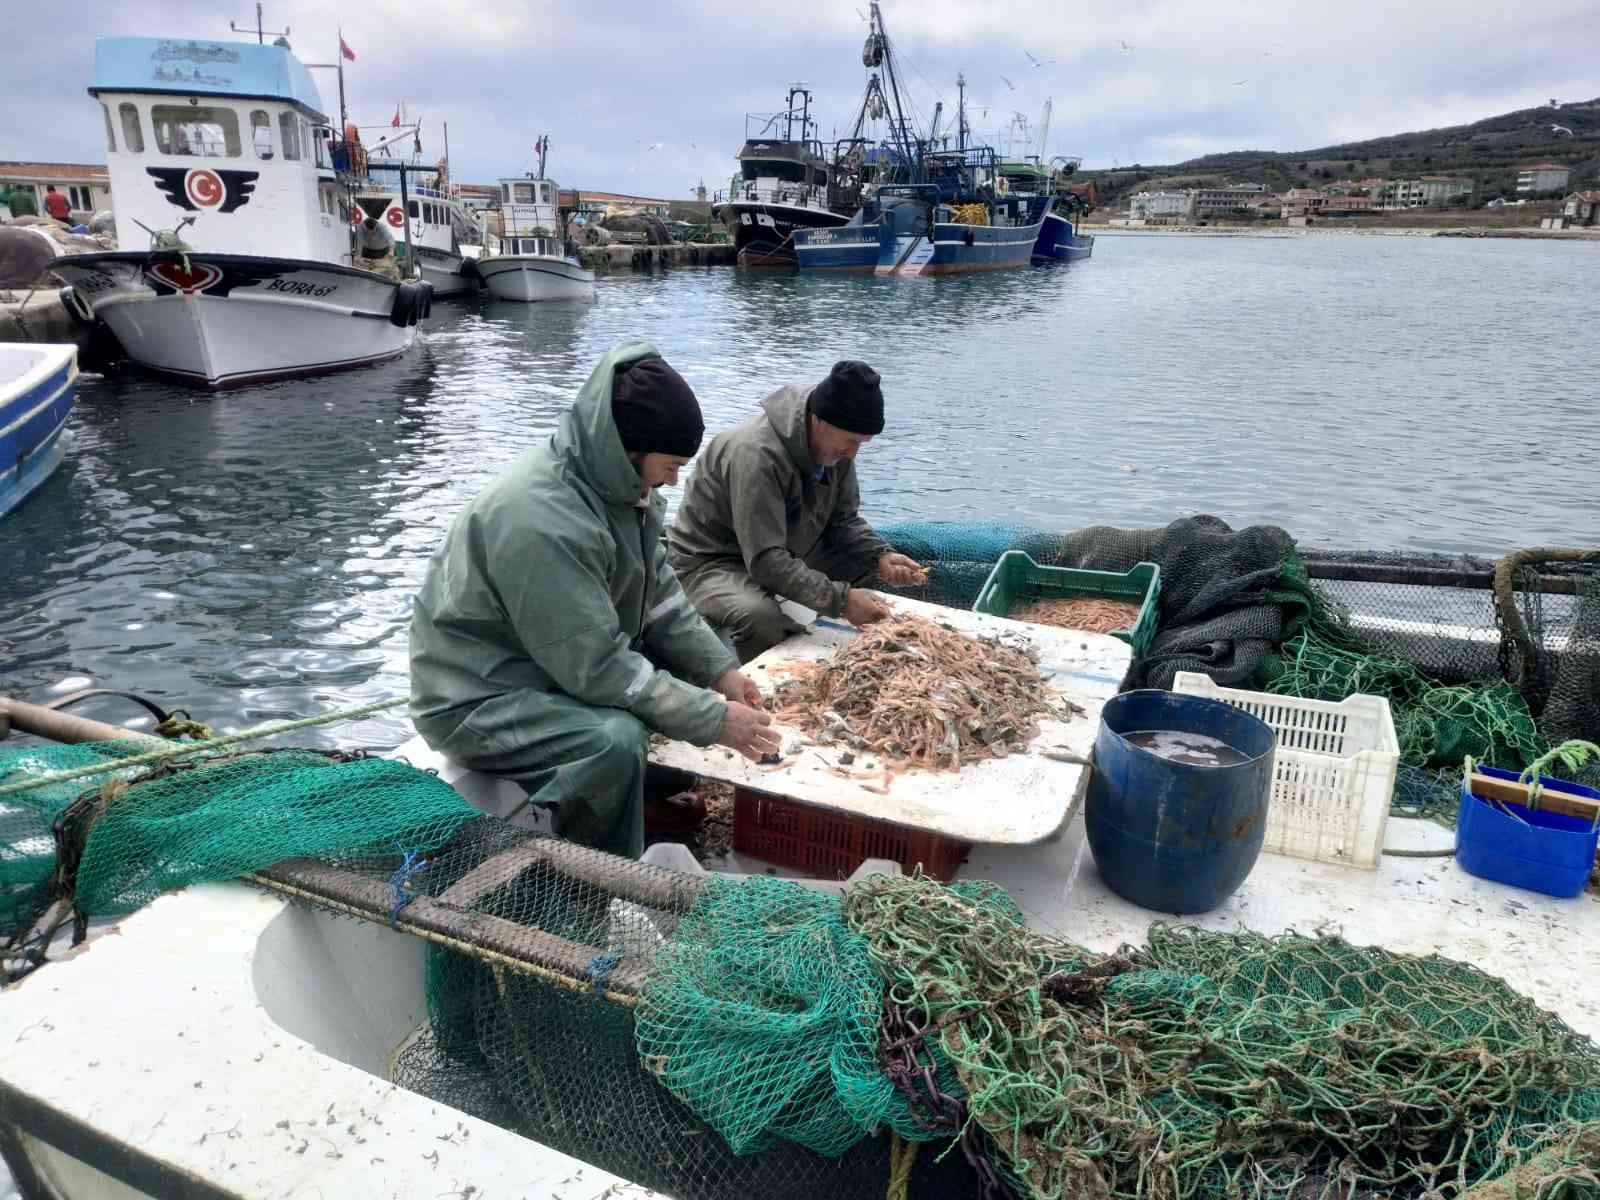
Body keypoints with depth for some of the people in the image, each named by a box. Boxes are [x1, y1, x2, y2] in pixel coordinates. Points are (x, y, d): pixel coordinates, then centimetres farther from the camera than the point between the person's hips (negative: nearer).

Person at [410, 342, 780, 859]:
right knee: (615, 739, -32)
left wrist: (720, 669, -5)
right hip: (477, 700, -9)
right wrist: (713, 719, -24)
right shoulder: (541, 519, -31)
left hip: (558, 663, 10)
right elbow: (597, 665, -29)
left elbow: (658, 593, 5)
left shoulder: (619, 481, -3)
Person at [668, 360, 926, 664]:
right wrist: (841, 599, -38)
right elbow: (765, 561, -35)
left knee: (869, 567, -2)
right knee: (761, 616, -38)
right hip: (712, 563, -8)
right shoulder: (756, 453, -33)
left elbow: (843, 520, 4)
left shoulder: (836, 446, -6)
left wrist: (881, 556, -15)